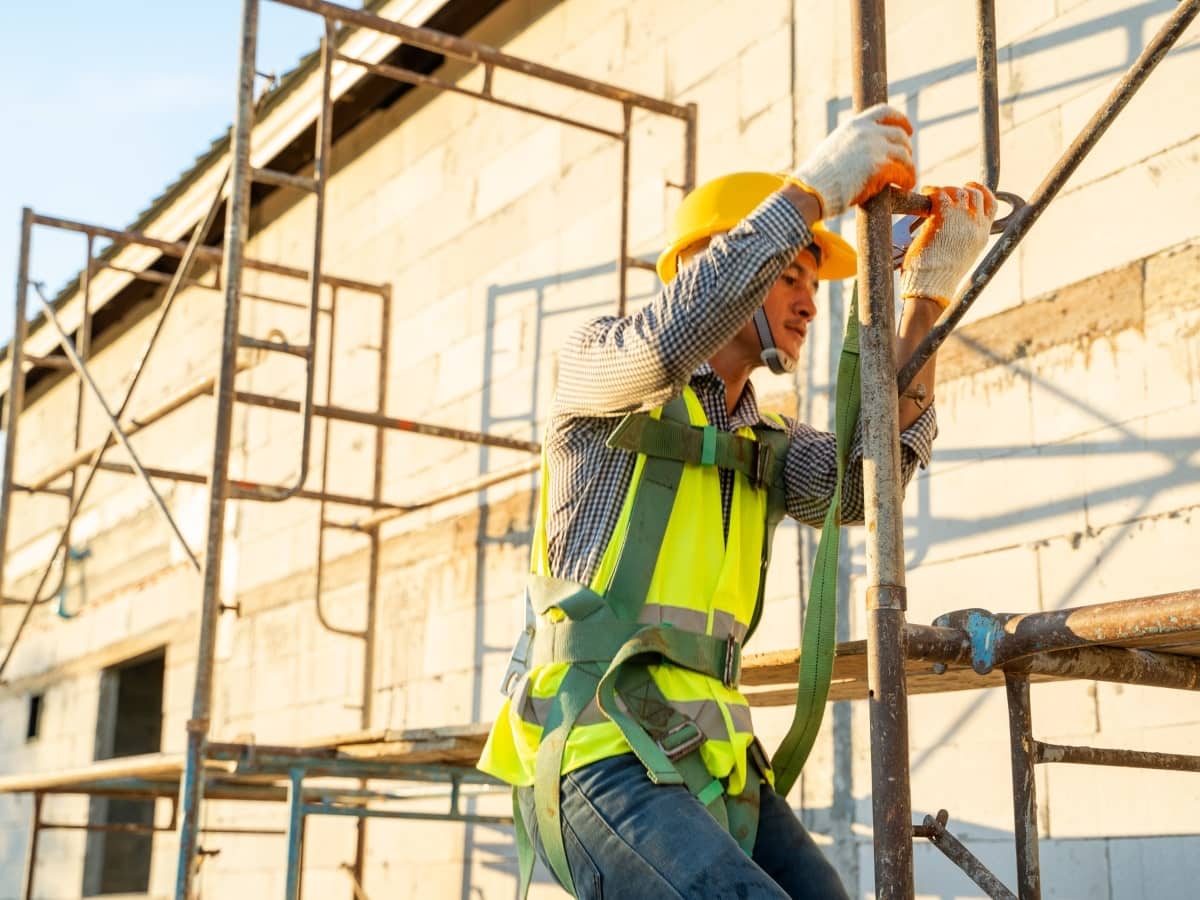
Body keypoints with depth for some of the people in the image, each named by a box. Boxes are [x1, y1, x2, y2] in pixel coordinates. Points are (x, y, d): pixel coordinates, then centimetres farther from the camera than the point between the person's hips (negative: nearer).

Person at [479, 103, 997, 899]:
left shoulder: (768, 445, 19)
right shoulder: (596, 365, 1)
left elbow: (870, 476, -2)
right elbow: (675, 333, -24)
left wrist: (930, 289, -5)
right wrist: (815, 184, -19)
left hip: (708, 767, 8)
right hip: (599, 763, -7)